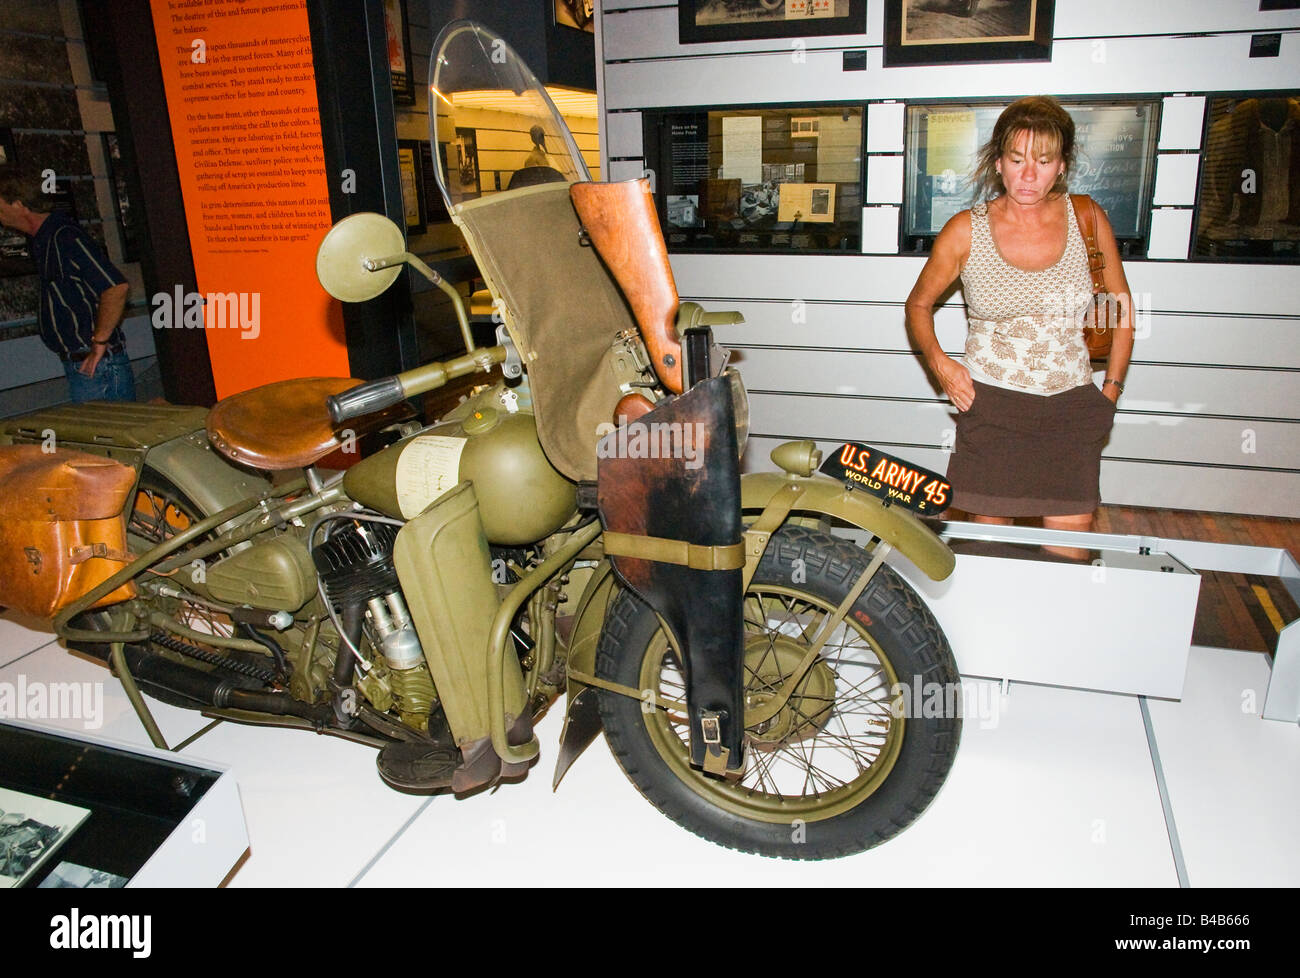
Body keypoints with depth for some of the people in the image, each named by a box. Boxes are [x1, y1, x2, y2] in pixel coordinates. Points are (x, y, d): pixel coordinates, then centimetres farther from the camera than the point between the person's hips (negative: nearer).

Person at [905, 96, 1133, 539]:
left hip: (1071, 407, 2)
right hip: (990, 404, -1)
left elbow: (1121, 309, 13)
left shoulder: (1088, 220, 1)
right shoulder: (966, 231, -3)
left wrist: (1110, 392, 8)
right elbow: (919, 304, 10)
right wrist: (938, 362, -7)